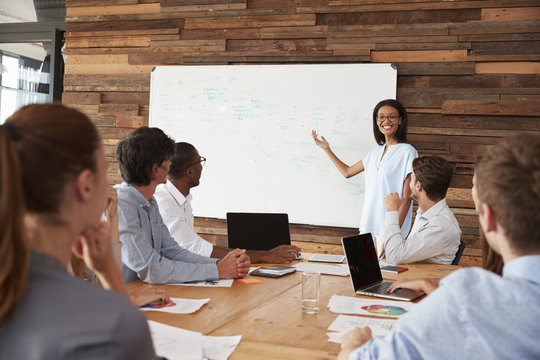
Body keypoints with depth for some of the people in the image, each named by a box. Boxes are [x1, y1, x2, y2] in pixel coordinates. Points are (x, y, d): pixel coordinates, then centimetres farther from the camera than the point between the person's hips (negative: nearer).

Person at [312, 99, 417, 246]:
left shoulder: (407, 152, -8)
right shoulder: (375, 152, 13)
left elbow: (407, 198, -12)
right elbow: (347, 172, 27)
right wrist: (326, 148, 24)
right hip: (368, 226, 6)